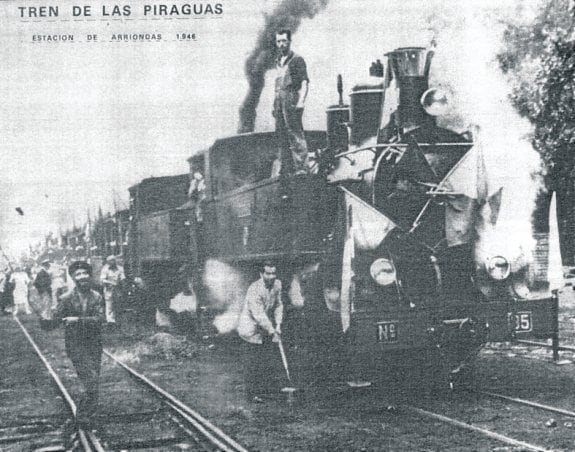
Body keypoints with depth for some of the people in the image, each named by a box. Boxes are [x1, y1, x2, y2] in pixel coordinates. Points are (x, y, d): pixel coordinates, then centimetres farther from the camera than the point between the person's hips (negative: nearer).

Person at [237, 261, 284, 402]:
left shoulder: (277, 284, -3)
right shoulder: (255, 290, -28)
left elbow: (278, 305, 9)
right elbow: (258, 315, -28)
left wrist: (278, 324, -1)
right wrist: (271, 330, -23)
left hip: (266, 327, 7)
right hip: (251, 328, -7)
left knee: (268, 360, 11)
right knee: (252, 363, -3)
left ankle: (267, 388, 23)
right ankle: (252, 393, 4)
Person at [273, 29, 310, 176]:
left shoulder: (297, 60, -2)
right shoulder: (278, 61, 19)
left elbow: (304, 82, -9)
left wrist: (301, 102, -20)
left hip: (292, 101, -8)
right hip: (279, 101, 8)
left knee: (295, 135, -11)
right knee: (281, 135, 8)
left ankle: (301, 168, -12)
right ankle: (286, 168, 13)